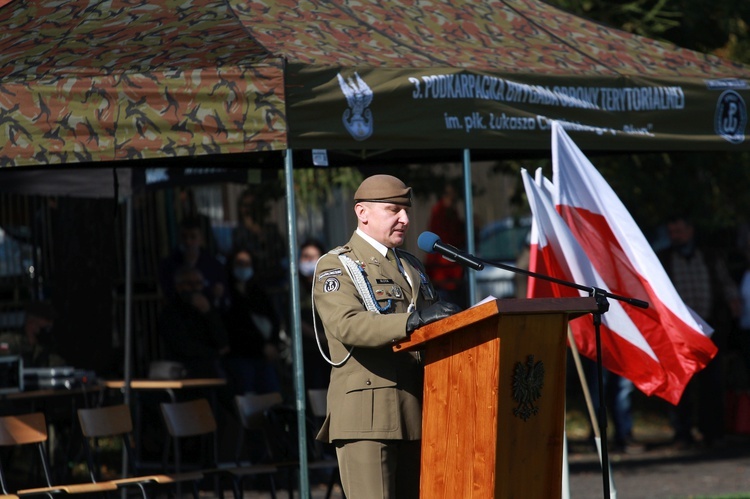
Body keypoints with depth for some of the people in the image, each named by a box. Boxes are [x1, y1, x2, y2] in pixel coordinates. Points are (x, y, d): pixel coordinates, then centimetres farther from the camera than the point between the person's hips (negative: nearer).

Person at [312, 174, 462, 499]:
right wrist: (412, 321, -34)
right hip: (366, 415, -8)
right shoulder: (336, 267, -2)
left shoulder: (411, 266, 23)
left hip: (416, 414, 8)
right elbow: (346, 325, -21)